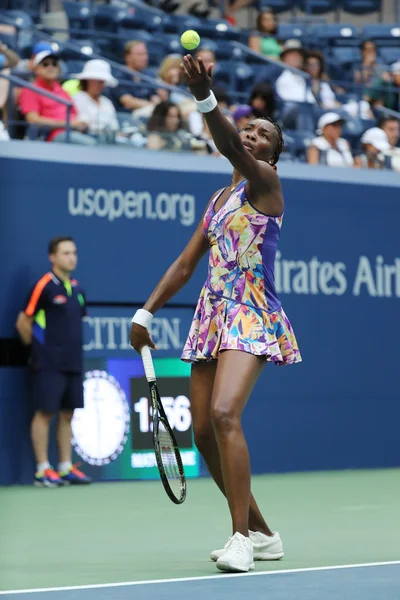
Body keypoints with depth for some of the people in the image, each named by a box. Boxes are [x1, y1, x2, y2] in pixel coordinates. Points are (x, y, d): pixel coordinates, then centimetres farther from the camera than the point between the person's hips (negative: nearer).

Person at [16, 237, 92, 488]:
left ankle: (66, 468, 13)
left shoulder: (76, 289, 12)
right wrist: (37, 346, 2)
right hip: (49, 364, -7)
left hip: (73, 362, 7)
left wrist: (71, 345, 15)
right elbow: (23, 323, -6)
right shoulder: (44, 287, -9)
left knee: (67, 414, 8)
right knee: (45, 412, -4)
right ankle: (43, 470, -1)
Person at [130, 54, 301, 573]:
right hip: (212, 316, 8)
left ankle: (242, 539, -23)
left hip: (251, 315, -8)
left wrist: (206, 98, -41)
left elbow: (233, 149, -25)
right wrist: (145, 313, 15)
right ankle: (261, 534, 19)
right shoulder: (218, 199, 19)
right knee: (204, 432, 6)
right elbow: (186, 263, 21)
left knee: (224, 414, -26)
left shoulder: (264, 182, -3)